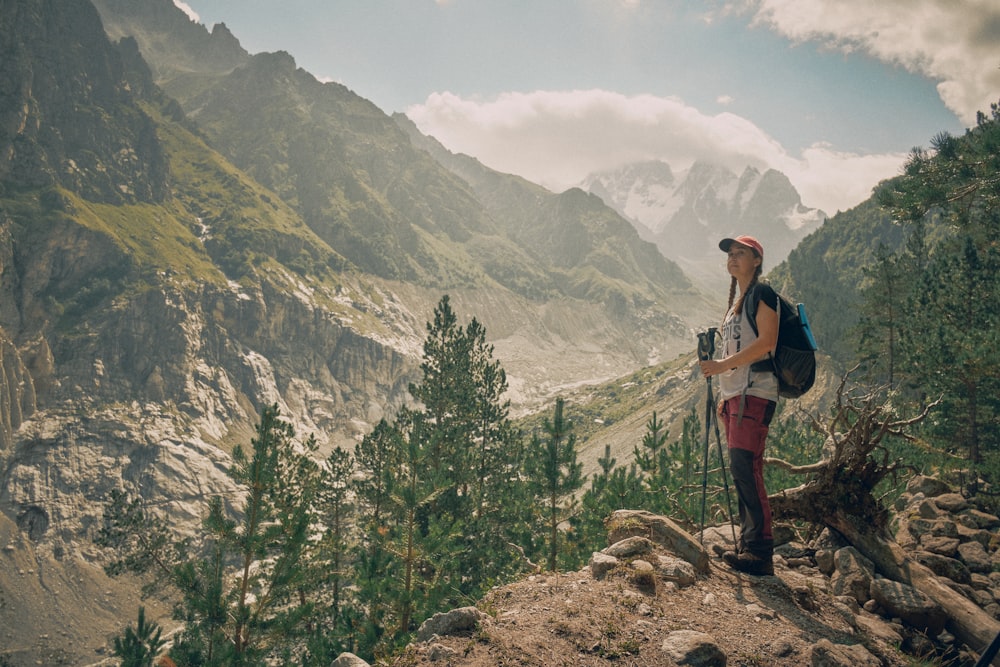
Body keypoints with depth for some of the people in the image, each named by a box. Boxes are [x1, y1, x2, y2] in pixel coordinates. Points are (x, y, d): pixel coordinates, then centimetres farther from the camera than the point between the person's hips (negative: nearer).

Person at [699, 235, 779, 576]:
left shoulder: (762, 292, -3)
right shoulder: (737, 301, 23)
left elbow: (766, 342, -16)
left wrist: (723, 365, -18)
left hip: (755, 392, -9)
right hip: (734, 394, 9)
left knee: (744, 466, -16)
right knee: (742, 470, 7)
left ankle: (760, 551, -13)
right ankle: (748, 544, 11)